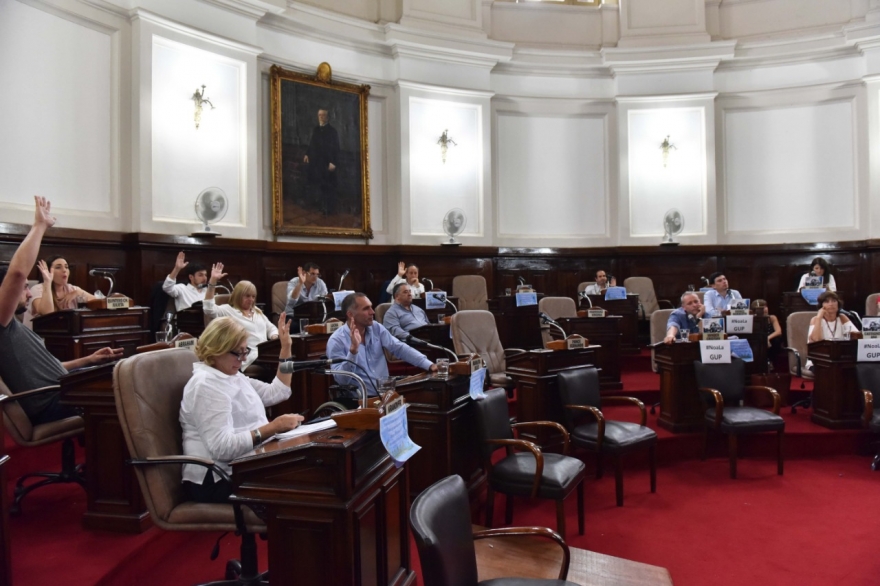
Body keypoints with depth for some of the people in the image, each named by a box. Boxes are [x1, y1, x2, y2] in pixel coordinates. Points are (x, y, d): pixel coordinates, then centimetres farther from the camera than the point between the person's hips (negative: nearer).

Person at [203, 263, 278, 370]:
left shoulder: (257, 311, 27)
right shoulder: (228, 310, 7)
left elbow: (271, 328, 31)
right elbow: (209, 309, -11)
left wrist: (275, 339, 6)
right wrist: (213, 281, -17)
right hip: (251, 358, -6)